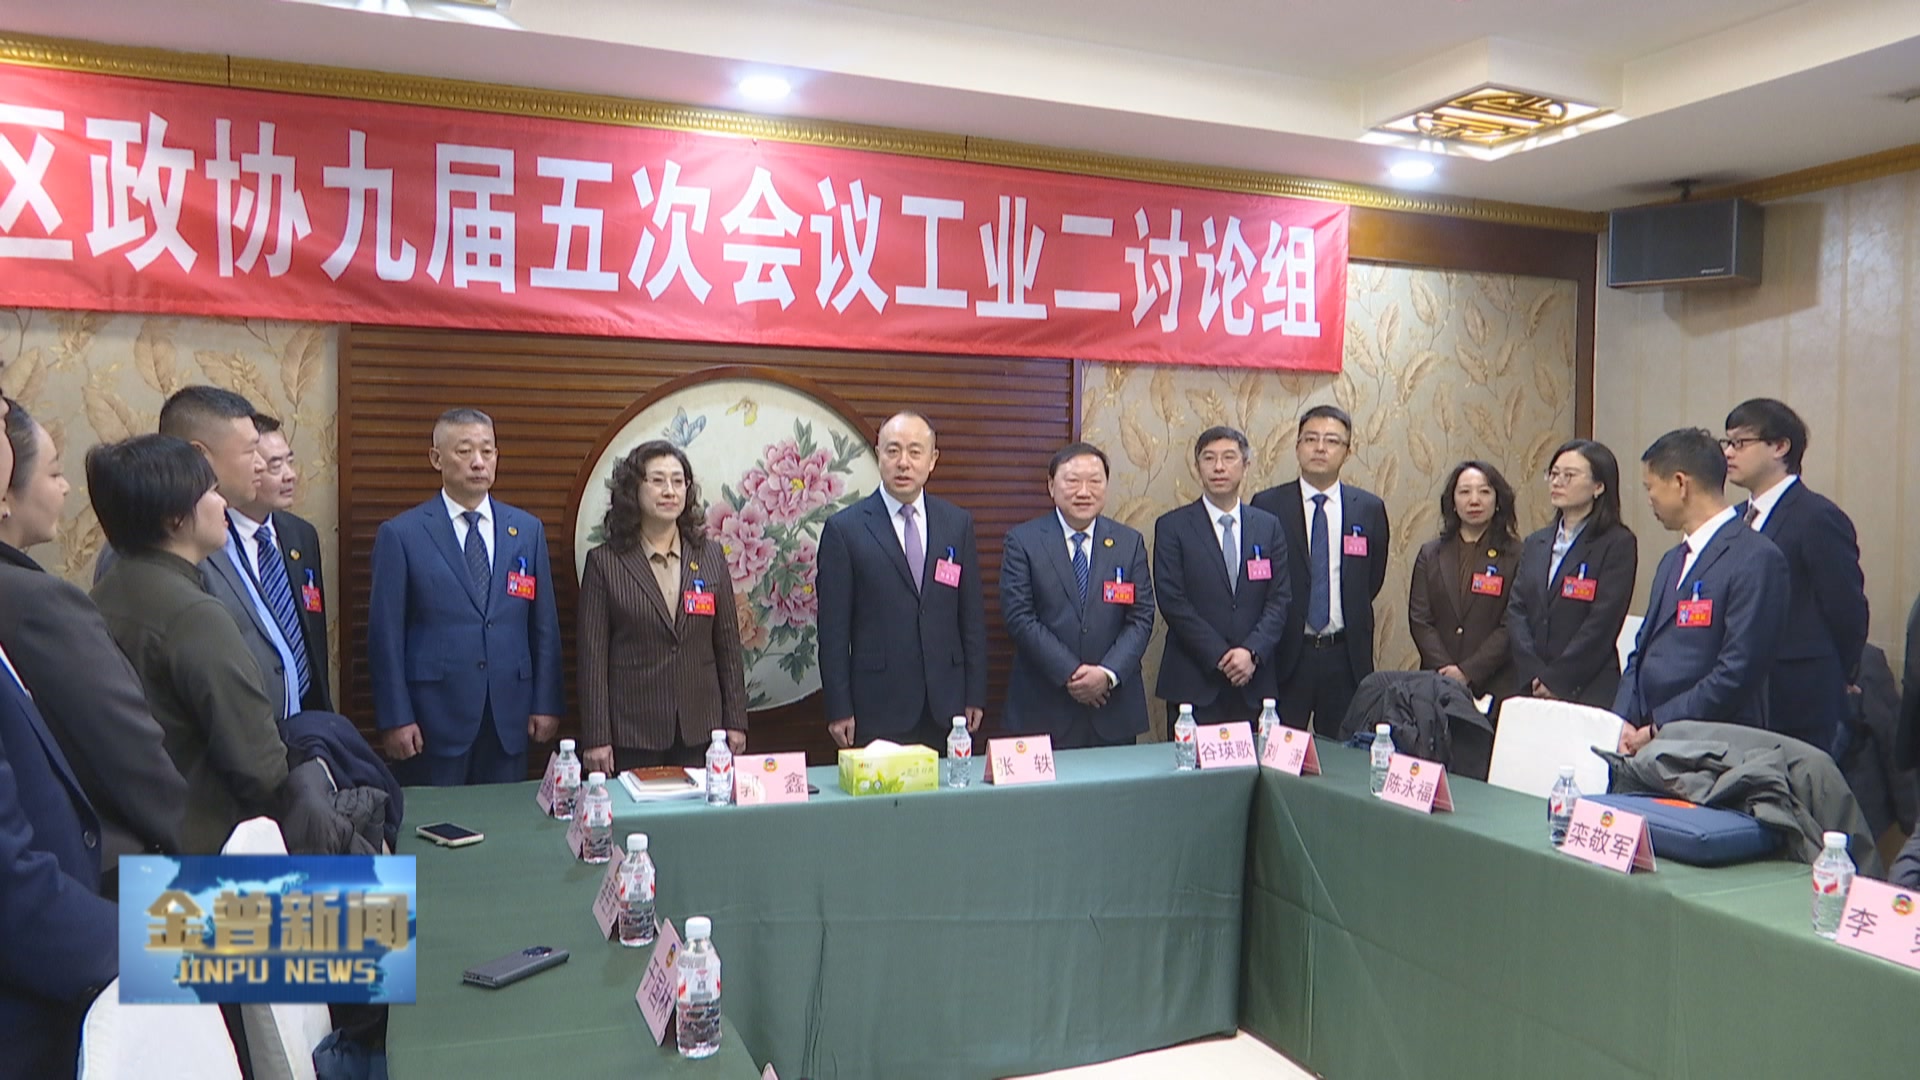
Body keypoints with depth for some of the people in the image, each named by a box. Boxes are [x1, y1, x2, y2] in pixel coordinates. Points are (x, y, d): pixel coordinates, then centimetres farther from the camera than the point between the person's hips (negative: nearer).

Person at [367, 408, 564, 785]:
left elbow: (544, 625, 8)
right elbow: (386, 634, -3)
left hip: (510, 720, 3)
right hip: (433, 719, -3)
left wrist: (547, 703, 4)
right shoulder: (400, 534, -2)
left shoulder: (527, 530, 7)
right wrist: (396, 718, -7)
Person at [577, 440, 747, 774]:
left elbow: (728, 646, 8)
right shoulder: (605, 562, -2)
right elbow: (593, 657, -3)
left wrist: (735, 722, 6)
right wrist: (596, 738, -6)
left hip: (700, 730, 2)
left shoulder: (710, 556, 6)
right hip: (631, 732, -2)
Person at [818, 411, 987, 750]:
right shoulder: (844, 529, -3)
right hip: (878, 708, -3)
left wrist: (975, 696, 6)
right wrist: (839, 710, -5)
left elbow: (972, 616, 9)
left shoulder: (958, 523, 8)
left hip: (946, 707, 3)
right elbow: (834, 629, -3)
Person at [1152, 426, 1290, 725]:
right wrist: (1220, 656, -12)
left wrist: (1252, 651, -10)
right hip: (1193, 681, -3)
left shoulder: (1268, 526, 11)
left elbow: (1280, 598, 5)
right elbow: (1172, 602, -6)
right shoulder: (1172, 527, 1)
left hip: (1253, 682, 3)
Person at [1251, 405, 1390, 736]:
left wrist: (1351, 621, 12)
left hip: (1347, 656, 2)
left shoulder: (1369, 508, 5)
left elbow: (1374, 578, 15)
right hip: (1286, 654, -2)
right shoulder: (1267, 505, -2)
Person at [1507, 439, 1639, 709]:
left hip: (1589, 691, -4)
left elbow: (1602, 622, -10)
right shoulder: (1534, 544, 15)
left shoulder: (1618, 543, -2)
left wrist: (1556, 681, -12)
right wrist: (1534, 676, -7)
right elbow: (1516, 611, 6)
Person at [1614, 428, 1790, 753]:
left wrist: (1659, 730, -14)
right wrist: (1624, 722, 2)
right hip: (1646, 741, 7)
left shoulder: (1757, 559, -9)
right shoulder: (1673, 560, 18)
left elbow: (1738, 672, -16)